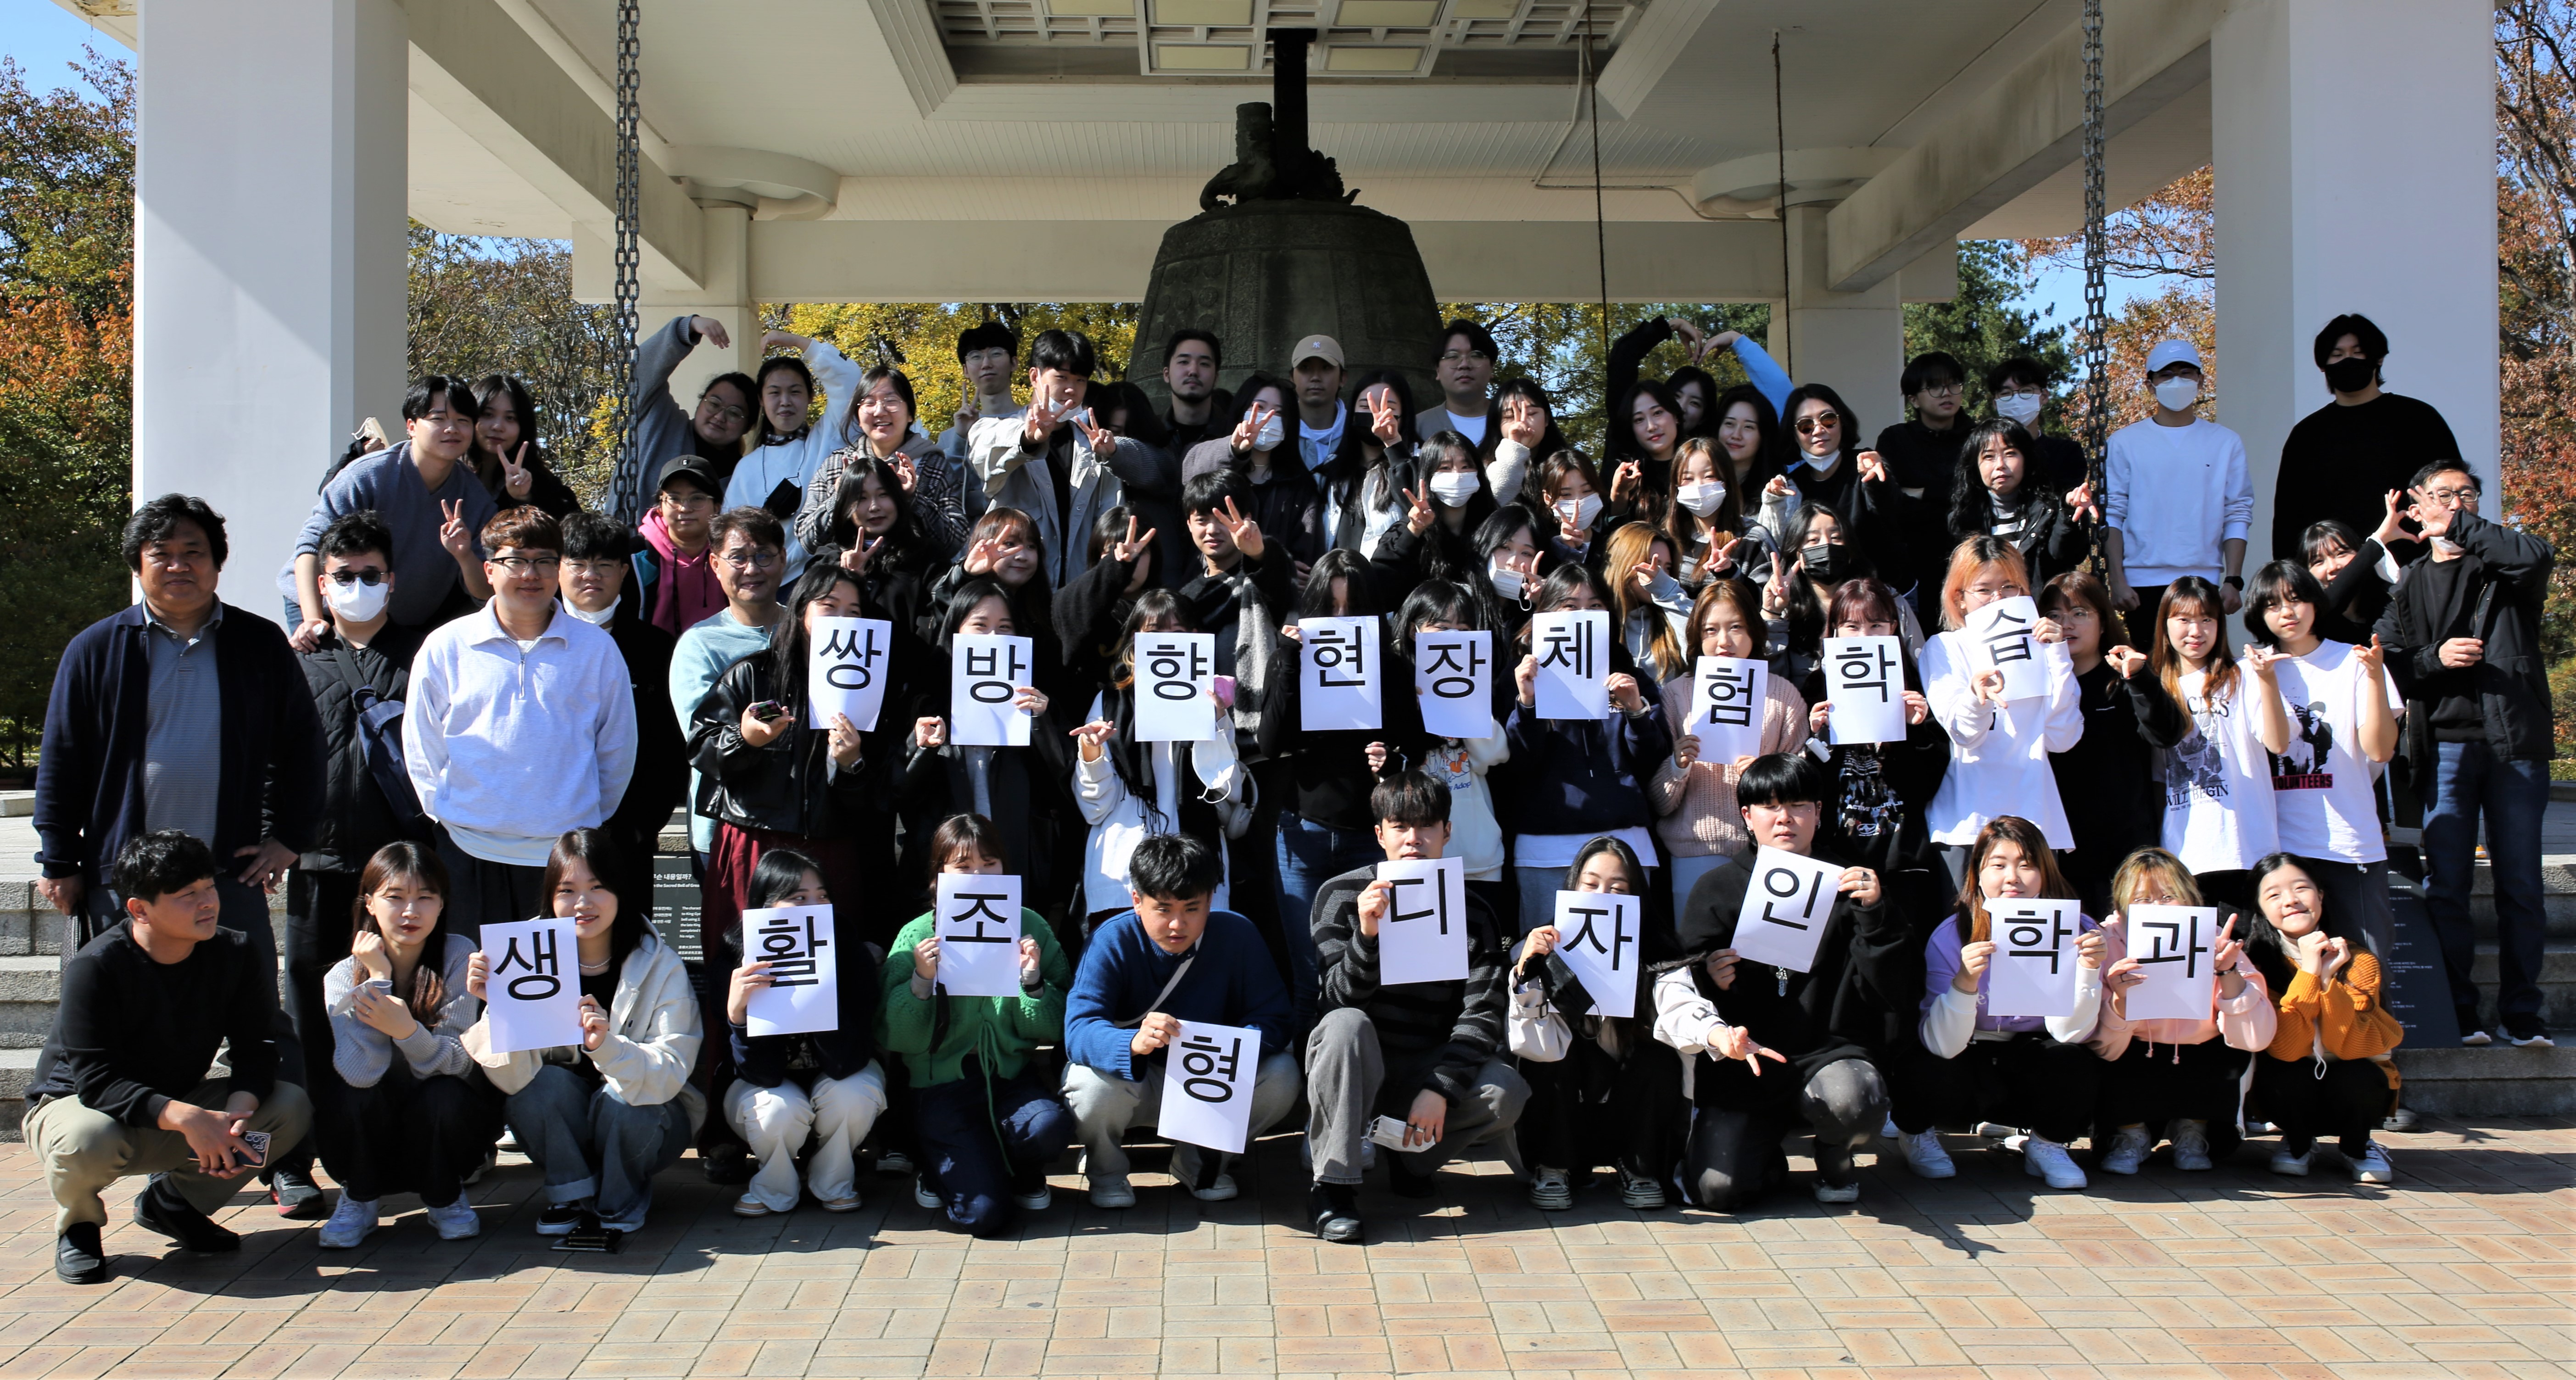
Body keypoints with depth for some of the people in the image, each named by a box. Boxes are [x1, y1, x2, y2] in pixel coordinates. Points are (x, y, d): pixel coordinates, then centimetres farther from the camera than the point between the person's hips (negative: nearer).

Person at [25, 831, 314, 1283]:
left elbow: (256, 1049, -10)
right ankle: (78, 1225, -2)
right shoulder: (95, 967, -25)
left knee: (291, 1108, -18)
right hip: (75, 1102, -4)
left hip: (180, 1105, 4)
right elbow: (95, 1081, -30)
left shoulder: (236, 955, -11)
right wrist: (186, 1118, -43)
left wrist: (237, 1113, -32)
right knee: (86, 1141, -40)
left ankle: (173, 1202, 6)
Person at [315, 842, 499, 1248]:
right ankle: (361, 1199, -1)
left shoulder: (459, 957, -14)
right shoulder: (344, 977, -12)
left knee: (444, 1096, -32)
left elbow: (457, 1062, -24)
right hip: (371, 1132, 1)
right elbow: (361, 1073, -28)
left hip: (444, 1122, -1)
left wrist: (407, 1030, -43)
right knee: (350, 1096, -29)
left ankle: (445, 1198, -2)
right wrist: (378, 979, -27)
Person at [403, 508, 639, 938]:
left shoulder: (597, 649, 4)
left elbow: (617, 752, 10)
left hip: (568, 855, 0)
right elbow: (421, 752, 10)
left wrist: (586, 823, 9)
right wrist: (450, 815, 5)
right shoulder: (445, 648, 4)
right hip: (471, 854, 0)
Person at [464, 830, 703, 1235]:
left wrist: (606, 1046, -45)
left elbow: (671, 1074, -27)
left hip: (645, 1125, -1)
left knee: (620, 1098, -32)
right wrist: (498, 1007, -40)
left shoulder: (661, 966, -16)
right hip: (563, 1133, 2)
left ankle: (620, 1202, -2)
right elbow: (513, 1076, -22)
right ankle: (573, 1196, -4)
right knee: (544, 1085, -27)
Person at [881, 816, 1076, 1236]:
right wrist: (921, 980, -19)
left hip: (1012, 1074, 2)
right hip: (944, 1081, -2)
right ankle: (945, 1167, 18)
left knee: (1051, 1126, -32)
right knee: (983, 1213, -18)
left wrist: (1032, 980, -15)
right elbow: (896, 1039, -6)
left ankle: (1023, 1177, 5)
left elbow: (1056, 1030, 1)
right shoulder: (918, 937, -3)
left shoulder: (1031, 928, 2)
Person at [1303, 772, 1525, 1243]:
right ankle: (1333, 1185, -23)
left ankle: (1413, 1157, 3)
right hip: (1358, 1065, -1)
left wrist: (1440, 1088, -24)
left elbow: (1482, 1015, -10)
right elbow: (1341, 997, -14)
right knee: (1345, 1026, -34)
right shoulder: (1341, 895, -5)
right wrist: (1367, 935, -33)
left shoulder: (1472, 913, -2)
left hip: (1430, 1064, 2)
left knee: (1508, 1094, -26)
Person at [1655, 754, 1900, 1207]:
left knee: (1852, 1100, -36)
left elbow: (1887, 985, -1)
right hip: (1743, 1063, 0)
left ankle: (1834, 1158, 4)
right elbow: (1683, 992, 7)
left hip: (1828, 1053, 0)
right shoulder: (1718, 890, 8)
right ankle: (1770, 1161, 18)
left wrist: (1875, 912, -14)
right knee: (1715, 1189, -20)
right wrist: (1713, 982, -15)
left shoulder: (1845, 885, 7)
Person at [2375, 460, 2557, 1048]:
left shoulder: (2504, 562, 10)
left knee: (2521, 885, 1)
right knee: (2446, 885, 0)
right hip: (2446, 743, 1)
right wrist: (2435, 658, -11)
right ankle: (2458, 1014, 8)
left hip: (2517, 740, -1)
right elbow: (2388, 666, 6)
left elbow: (2539, 556, -15)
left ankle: (2522, 1015, 8)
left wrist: (2460, 528, -11)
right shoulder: (2410, 586, 14)